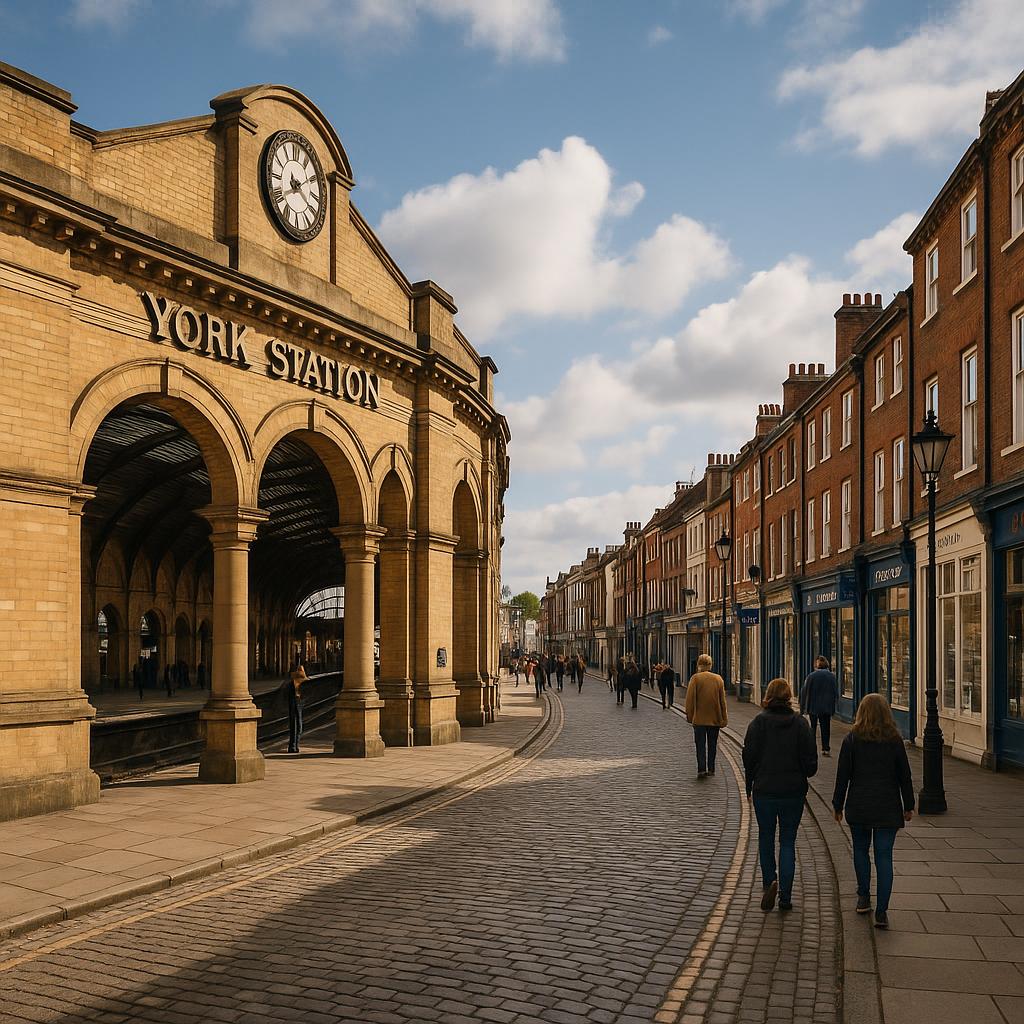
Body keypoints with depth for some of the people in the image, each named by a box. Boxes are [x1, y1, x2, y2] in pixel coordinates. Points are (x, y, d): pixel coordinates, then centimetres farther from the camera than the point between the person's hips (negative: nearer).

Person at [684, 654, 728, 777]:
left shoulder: (695, 678, -9)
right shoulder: (719, 679, 3)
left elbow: (690, 699, -9)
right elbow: (722, 700, 6)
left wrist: (689, 716, -1)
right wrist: (724, 719, 11)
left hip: (699, 718, -3)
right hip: (715, 718, 3)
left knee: (700, 744, 0)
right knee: (712, 744, 13)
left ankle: (702, 769, -10)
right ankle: (711, 769, 17)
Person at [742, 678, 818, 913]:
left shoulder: (758, 722, -7)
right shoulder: (800, 723, -5)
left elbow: (749, 757, -6)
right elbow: (810, 760, -5)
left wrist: (749, 787, 6)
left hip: (764, 790, -1)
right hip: (793, 791, 1)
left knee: (766, 837, 16)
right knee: (788, 842, 8)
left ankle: (769, 882, -1)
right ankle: (785, 896, 4)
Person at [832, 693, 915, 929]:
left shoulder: (852, 739, -5)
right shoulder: (895, 740, -2)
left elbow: (843, 775, -3)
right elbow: (904, 776, 3)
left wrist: (838, 805, 6)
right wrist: (908, 806, 13)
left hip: (858, 806, 0)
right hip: (887, 808, 0)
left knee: (861, 850, 20)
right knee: (884, 857, 2)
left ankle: (864, 898, 24)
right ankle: (881, 911, -3)